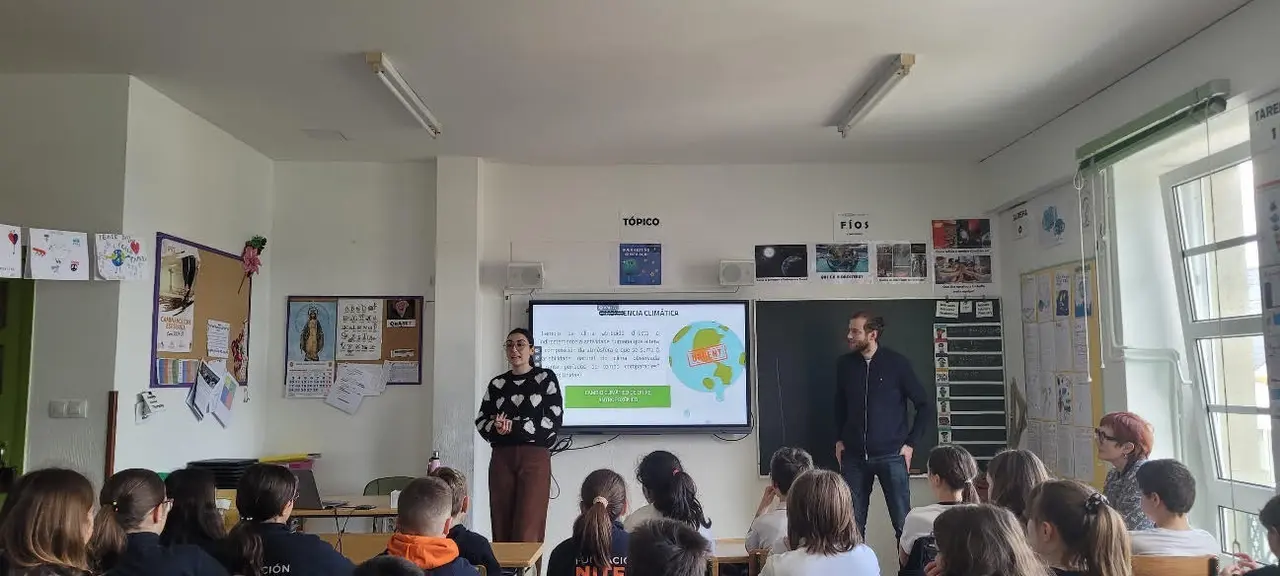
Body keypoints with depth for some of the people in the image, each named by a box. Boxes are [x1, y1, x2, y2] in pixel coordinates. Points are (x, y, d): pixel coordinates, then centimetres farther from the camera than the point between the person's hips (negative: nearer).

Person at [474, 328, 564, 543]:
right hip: (501, 458, 4)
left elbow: (553, 420, -7)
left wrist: (513, 427, -14)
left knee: (527, 533, -8)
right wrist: (496, 428, -13)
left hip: (535, 458, -4)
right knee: (501, 529, 4)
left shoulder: (546, 378, 2)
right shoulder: (496, 384, 13)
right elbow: (481, 421, 10)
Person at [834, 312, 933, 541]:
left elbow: (925, 406, 1)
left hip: (891, 455, -3)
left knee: (902, 522, 1)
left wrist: (910, 443, -2)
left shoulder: (897, 363, -5)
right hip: (854, 456, 3)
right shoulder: (845, 364, 4)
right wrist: (839, 439, 11)